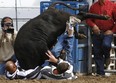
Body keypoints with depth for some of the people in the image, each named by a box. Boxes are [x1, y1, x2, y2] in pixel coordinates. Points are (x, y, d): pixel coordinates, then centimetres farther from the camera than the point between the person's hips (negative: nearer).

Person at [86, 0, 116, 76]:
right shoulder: (93, 6, 7)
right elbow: (88, 19, 10)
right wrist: (93, 25, -10)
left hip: (108, 32, -3)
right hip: (97, 33, 3)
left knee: (106, 45, -30)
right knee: (97, 53, 3)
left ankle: (107, 57, 5)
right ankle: (100, 73, 14)